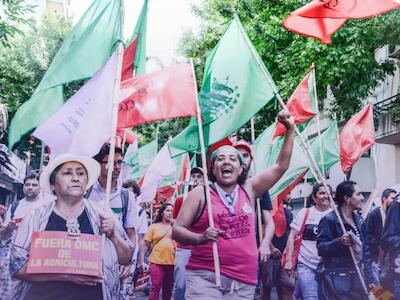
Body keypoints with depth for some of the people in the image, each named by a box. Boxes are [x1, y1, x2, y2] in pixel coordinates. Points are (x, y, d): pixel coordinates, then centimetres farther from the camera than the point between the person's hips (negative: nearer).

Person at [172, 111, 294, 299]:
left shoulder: (248, 190, 12)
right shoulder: (200, 193, 2)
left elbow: (281, 166, 15)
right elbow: (176, 230, 0)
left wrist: (290, 130, 11)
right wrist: (200, 238, -19)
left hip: (243, 281, 4)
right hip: (205, 276, -3)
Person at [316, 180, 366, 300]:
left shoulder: (357, 218, 10)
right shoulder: (329, 219, -13)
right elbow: (321, 248, -16)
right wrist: (339, 242, -30)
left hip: (356, 276, 7)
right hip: (336, 278, -7)